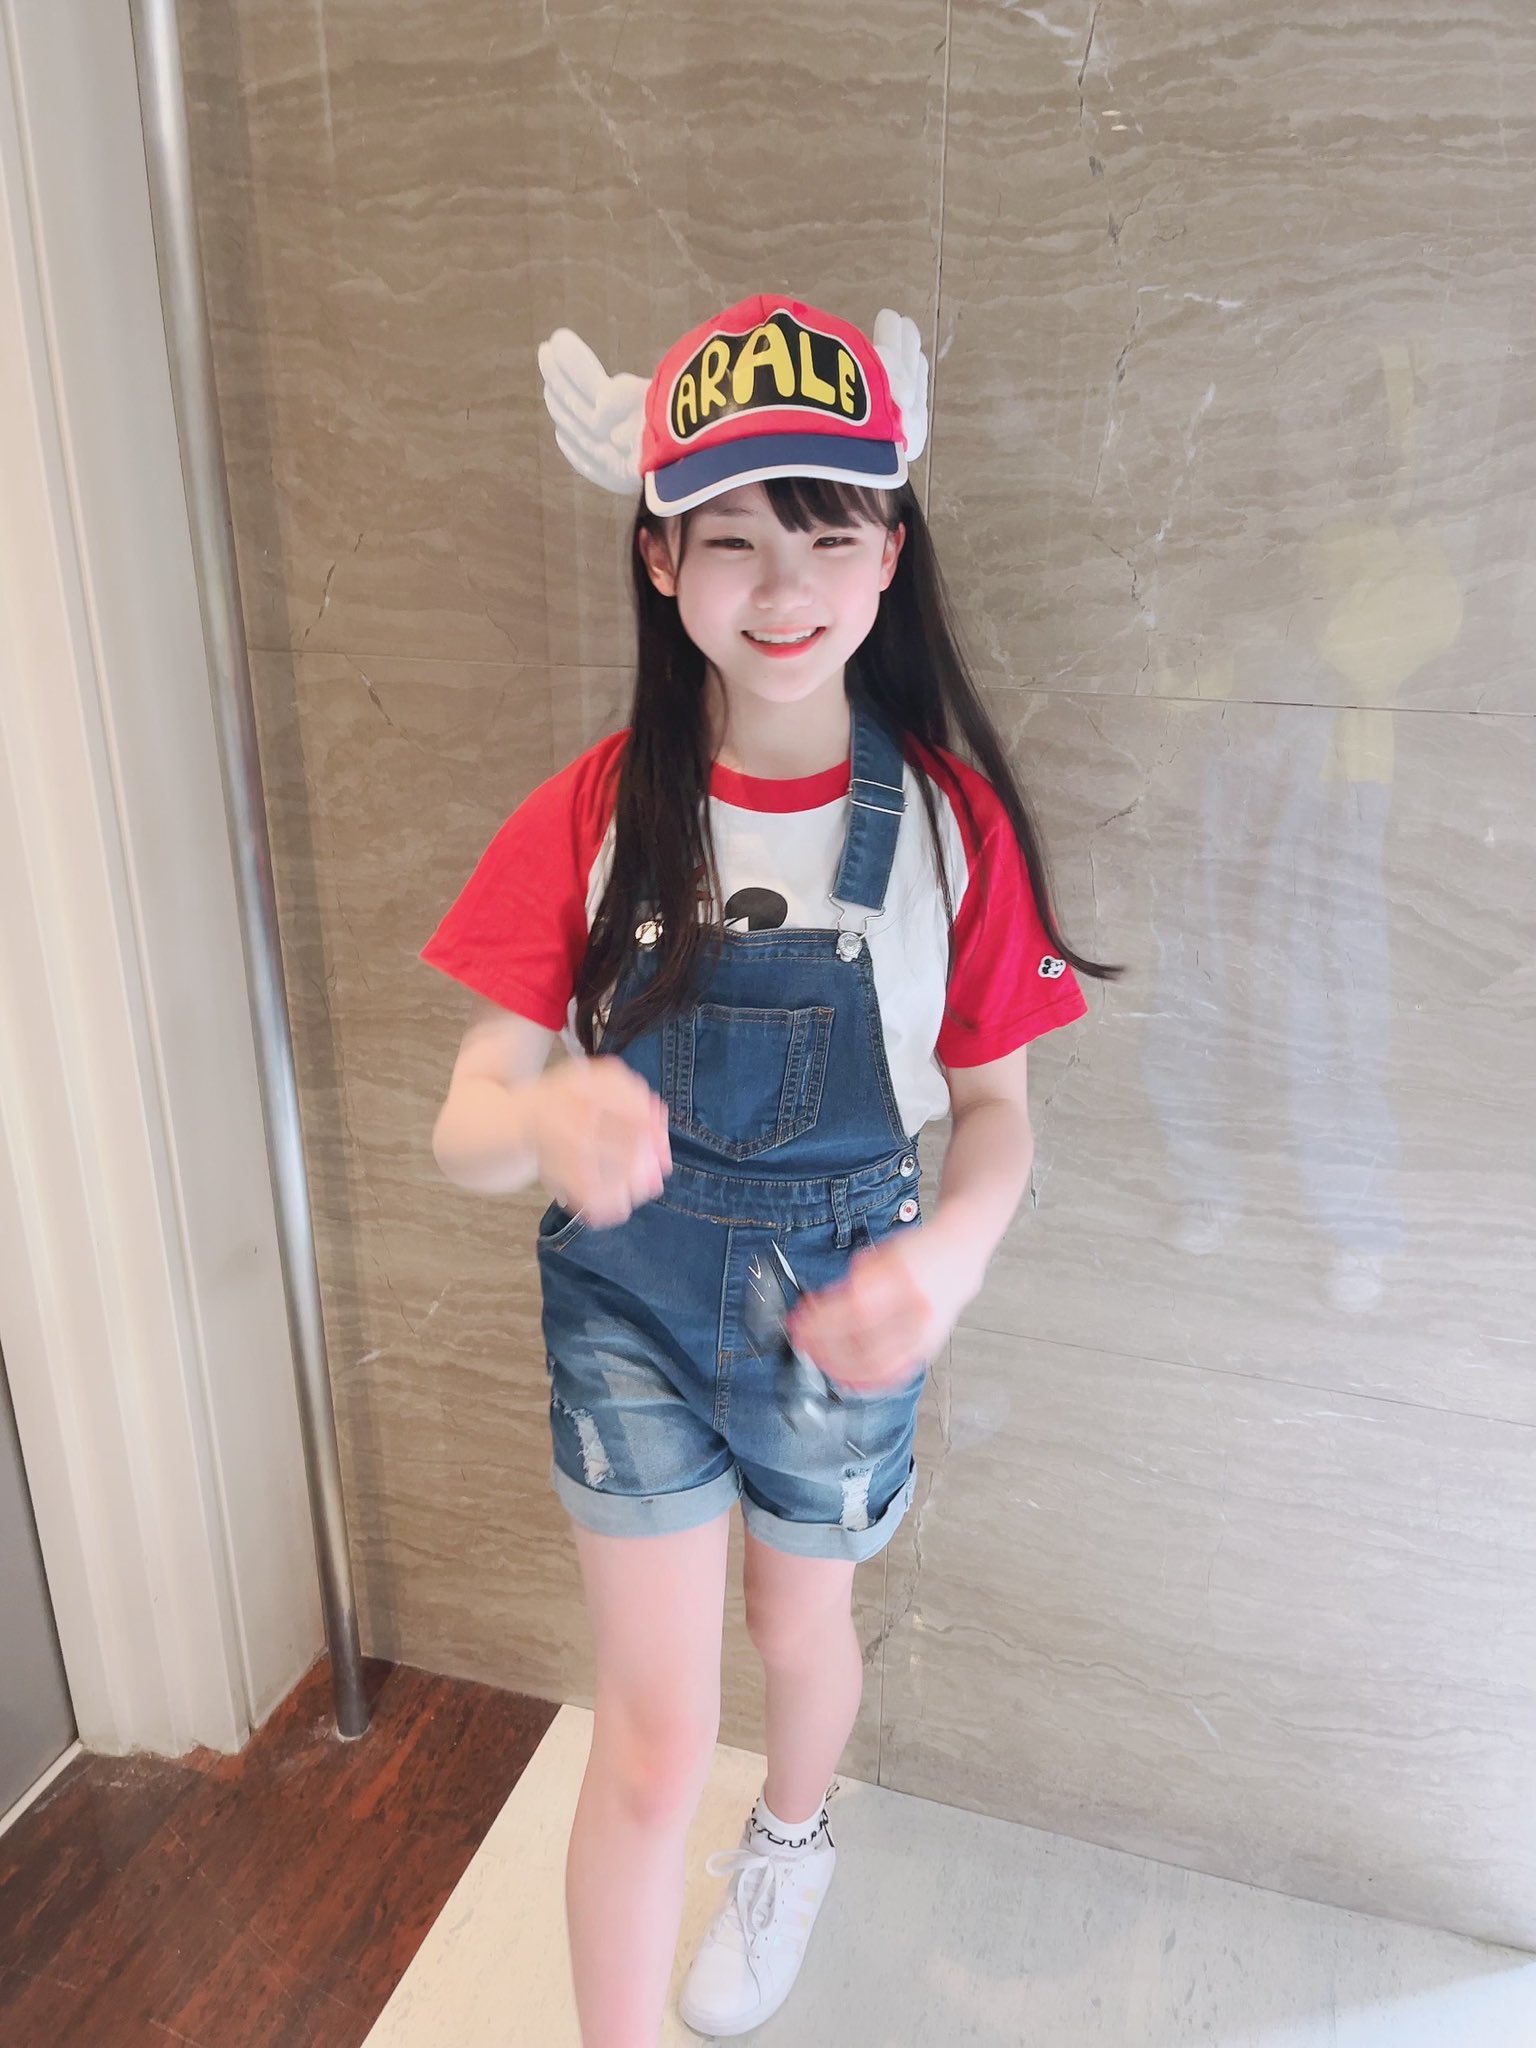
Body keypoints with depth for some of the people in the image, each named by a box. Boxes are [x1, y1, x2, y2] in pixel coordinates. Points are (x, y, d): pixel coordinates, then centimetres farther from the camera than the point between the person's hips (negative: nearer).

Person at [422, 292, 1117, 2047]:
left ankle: (794, 1838, 63)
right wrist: (550, 1115, -39)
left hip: (843, 1303, 1)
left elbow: (996, 1106, -4)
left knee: (799, 1632, 27)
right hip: (630, 1302, -1)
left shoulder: (949, 821, -13)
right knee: (653, 1734, 7)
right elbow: (466, 1130, -15)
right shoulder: (592, 818, -13)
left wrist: (954, 1250, -25)